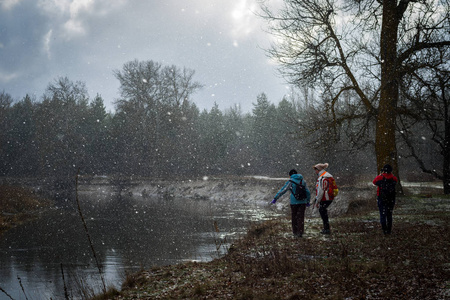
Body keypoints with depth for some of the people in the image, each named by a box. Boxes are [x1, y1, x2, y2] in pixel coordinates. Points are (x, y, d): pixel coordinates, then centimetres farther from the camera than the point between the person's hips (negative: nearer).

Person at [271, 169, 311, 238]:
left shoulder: (290, 181, -1)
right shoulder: (303, 181, 9)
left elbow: (282, 191, -4)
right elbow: (308, 192, 11)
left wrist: (275, 198, -2)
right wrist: (308, 201, 22)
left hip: (294, 202, -2)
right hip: (303, 202, 3)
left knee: (294, 217, 11)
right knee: (301, 217, 6)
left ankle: (295, 232, 16)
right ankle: (300, 232, 0)